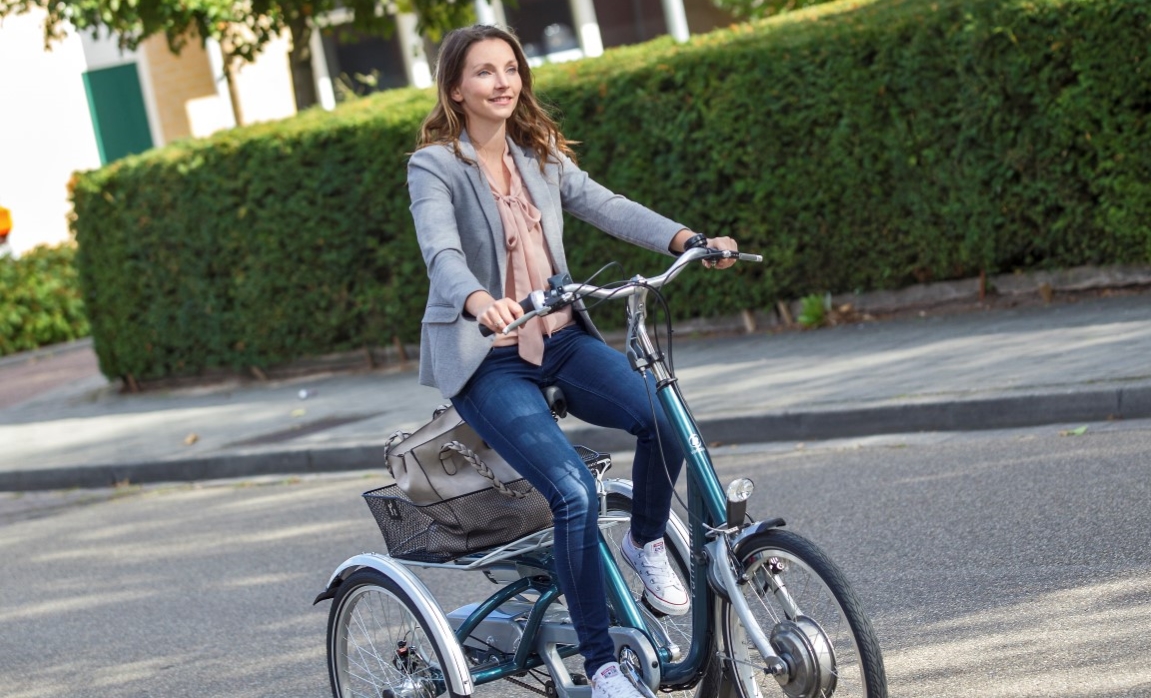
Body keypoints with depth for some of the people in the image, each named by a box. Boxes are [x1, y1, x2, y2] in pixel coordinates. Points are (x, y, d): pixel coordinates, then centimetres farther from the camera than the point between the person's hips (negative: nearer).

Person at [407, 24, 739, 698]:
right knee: (575, 490, -24)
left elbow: (604, 205, -2)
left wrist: (687, 239, -19)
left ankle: (647, 543, 6)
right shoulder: (434, 167, -8)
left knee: (664, 415, -24)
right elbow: (443, 253, -24)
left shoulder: (539, 155, 11)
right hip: (487, 360, -5)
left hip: (560, 340, 5)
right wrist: (481, 303, -46)